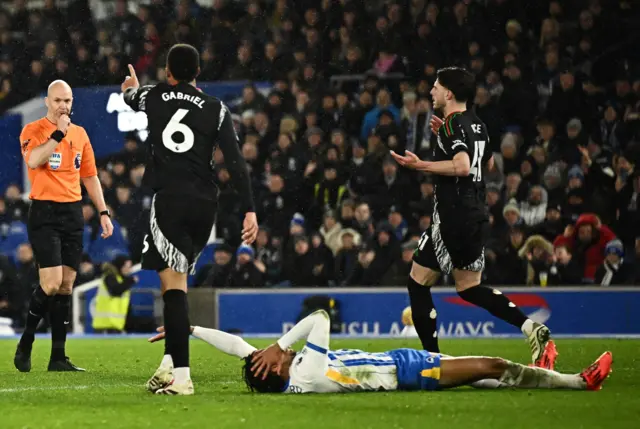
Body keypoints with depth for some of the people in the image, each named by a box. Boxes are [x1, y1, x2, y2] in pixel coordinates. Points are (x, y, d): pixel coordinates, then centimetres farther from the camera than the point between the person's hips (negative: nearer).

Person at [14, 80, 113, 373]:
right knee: (51, 284, -15)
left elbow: (90, 176, 20)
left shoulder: (80, 134, 14)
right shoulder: (33, 130, -4)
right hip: (44, 213, -6)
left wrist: (103, 212, 14)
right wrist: (59, 133, -22)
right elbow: (33, 160, -24)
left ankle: (58, 357, 6)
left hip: (73, 213, 6)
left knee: (66, 286, 3)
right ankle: (25, 344, 5)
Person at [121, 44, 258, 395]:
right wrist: (249, 210, -4)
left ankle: (181, 376, -16)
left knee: (174, 284, -8)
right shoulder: (216, 109, 4)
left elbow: (128, 99, 32)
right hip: (206, 203, 3)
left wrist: (131, 89, 57)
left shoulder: (150, 97, 6)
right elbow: (235, 162, -3)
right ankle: (170, 360, 15)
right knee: (177, 280, 18)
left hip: (170, 200, -3)